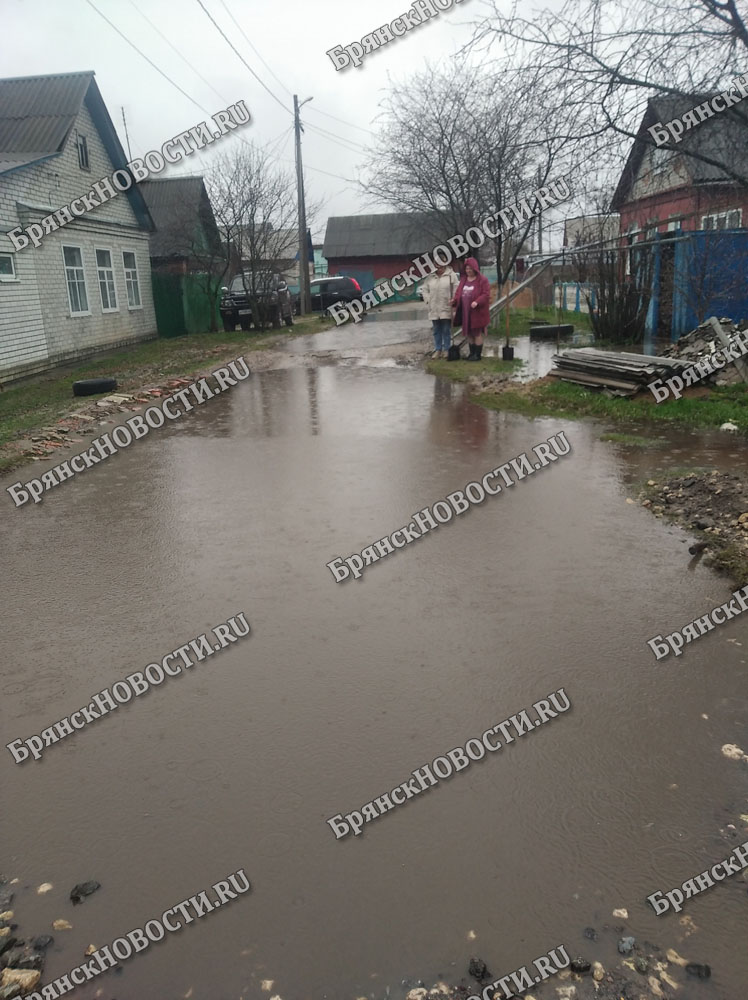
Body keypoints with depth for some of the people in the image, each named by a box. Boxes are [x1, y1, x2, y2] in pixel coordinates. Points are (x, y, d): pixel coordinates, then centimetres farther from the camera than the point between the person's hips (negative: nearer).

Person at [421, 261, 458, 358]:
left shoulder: (451, 275, -1)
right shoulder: (431, 277, 11)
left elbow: (456, 289, -6)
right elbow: (424, 289, 15)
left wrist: (453, 300, -16)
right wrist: (428, 299, 3)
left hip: (446, 309, -4)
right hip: (434, 309, 4)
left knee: (446, 330, 1)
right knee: (436, 331, 10)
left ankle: (446, 349, 9)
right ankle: (438, 349, 17)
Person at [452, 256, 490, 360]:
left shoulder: (482, 280, -8)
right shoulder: (463, 279, 11)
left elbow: (486, 294, -14)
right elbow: (458, 292, 15)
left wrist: (477, 302, -29)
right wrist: (455, 300, -6)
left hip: (477, 312, -6)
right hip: (465, 311, 6)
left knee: (477, 333, 0)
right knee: (468, 332, 13)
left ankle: (478, 354, 7)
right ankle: (472, 352, 25)